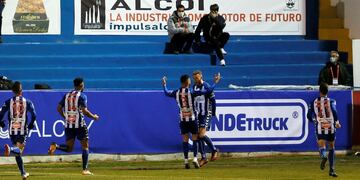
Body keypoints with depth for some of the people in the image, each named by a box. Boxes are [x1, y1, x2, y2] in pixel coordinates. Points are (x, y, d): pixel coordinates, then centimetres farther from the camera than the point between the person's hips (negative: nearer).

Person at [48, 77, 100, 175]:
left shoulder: (67, 95, 11)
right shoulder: (82, 96, -6)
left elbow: (59, 108, 11)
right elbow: (84, 110, -16)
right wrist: (93, 117, -1)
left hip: (68, 124, 5)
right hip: (79, 124, -5)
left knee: (69, 148, 12)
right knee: (85, 146, 7)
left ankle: (55, 146, -17)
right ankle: (85, 169, 1)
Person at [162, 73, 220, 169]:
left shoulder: (177, 93, -3)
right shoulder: (191, 92, -13)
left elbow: (167, 93, 17)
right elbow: (207, 92, -16)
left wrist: (164, 85, 34)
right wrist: (215, 83, -6)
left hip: (182, 119, 3)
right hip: (192, 118, -3)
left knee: (185, 140, 7)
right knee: (195, 139, 5)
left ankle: (186, 160, 3)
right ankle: (195, 159, -5)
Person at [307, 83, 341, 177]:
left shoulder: (314, 102, 5)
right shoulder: (331, 101, -1)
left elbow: (309, 116, 8)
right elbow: (334, 111, -20)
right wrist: (337, 122, -8)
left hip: (320, 128, 0)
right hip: (331, 127, 0)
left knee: (322, 146, -9)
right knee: (331, 148, 16)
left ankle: (323, 156, -46)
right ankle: (331, 170, 18)